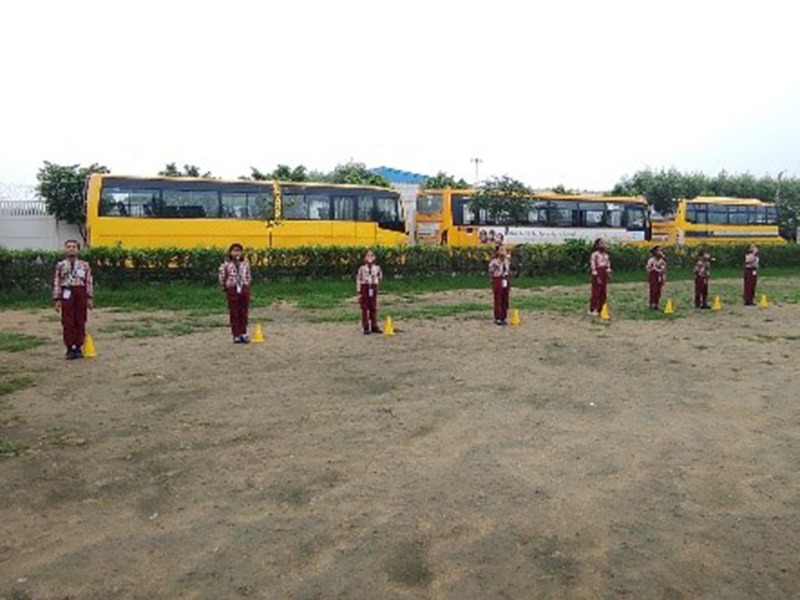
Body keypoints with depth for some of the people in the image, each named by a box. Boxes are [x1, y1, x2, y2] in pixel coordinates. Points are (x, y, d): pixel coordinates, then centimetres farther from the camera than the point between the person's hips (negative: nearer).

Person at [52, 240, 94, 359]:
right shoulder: (61, 265, 5)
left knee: (80, 322, 4)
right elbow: (56, 283, 4)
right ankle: (69, 348, 9)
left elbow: (89, 282, 4)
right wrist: (57, 299, -1)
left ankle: (78, 347, 14)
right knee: (67, 322, 1)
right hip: (67, 293, 0)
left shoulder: (84, 265, 5)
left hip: (80, 293, 1)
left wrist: (90, 298, -1)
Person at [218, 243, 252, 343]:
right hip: (232, 291, -3)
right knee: (234, 314, 3)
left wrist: (246, 286, 5)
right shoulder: (226, 265, -7)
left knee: (244, 313, 8)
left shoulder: (245, 264, 2)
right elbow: (222, 278, -4)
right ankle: (236, 335, 10)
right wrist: (225, 288, 0)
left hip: (244, 290, 3)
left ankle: (243, 334, 18)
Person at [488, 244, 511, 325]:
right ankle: (497, 318, 8)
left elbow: (509, 273, 14)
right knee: (498, 300, -1)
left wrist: (509, 285, 13)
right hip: (498, 281, -5)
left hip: (506, 281, 5)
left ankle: (504, 318, 17)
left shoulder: (507, 261, 6)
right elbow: (491, 274, -8)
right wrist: (493, 286, -10)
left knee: (505, 300, 8)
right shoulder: (494, 262, -12)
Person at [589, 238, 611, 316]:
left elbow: (608, 264, 18)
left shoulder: (606, 254, 12)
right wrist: (596, 276, -16)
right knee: (596, 292, -6)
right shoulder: (594, 255, -12)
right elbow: (593, 266, -14)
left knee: (603, 293, 8)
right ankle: (592, 310, 2)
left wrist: (608, 272, 7)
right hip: (598, 274, -7)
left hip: (604, 274, 7)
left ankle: (600, 309, 15)